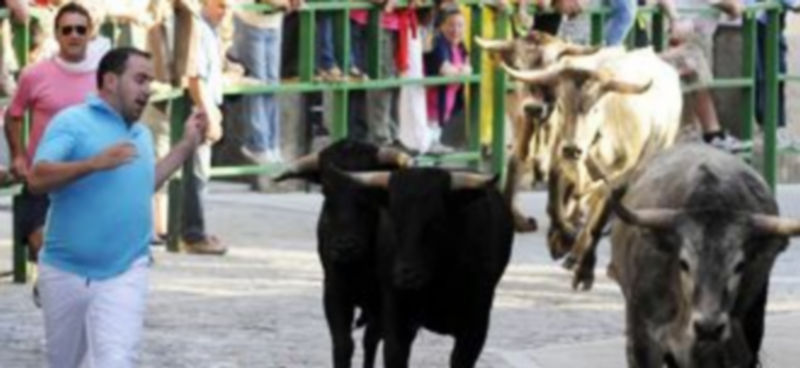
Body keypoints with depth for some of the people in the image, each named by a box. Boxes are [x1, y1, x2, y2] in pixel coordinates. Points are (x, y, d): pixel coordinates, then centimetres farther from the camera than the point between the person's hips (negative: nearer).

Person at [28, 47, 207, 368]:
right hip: (66, 271, -3)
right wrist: (94, 163, -34)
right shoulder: (72, 122, -9)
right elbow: (37, 179, -20)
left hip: (124, 274, 3)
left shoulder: (141, 135, 13)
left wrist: (187, 145, 22)